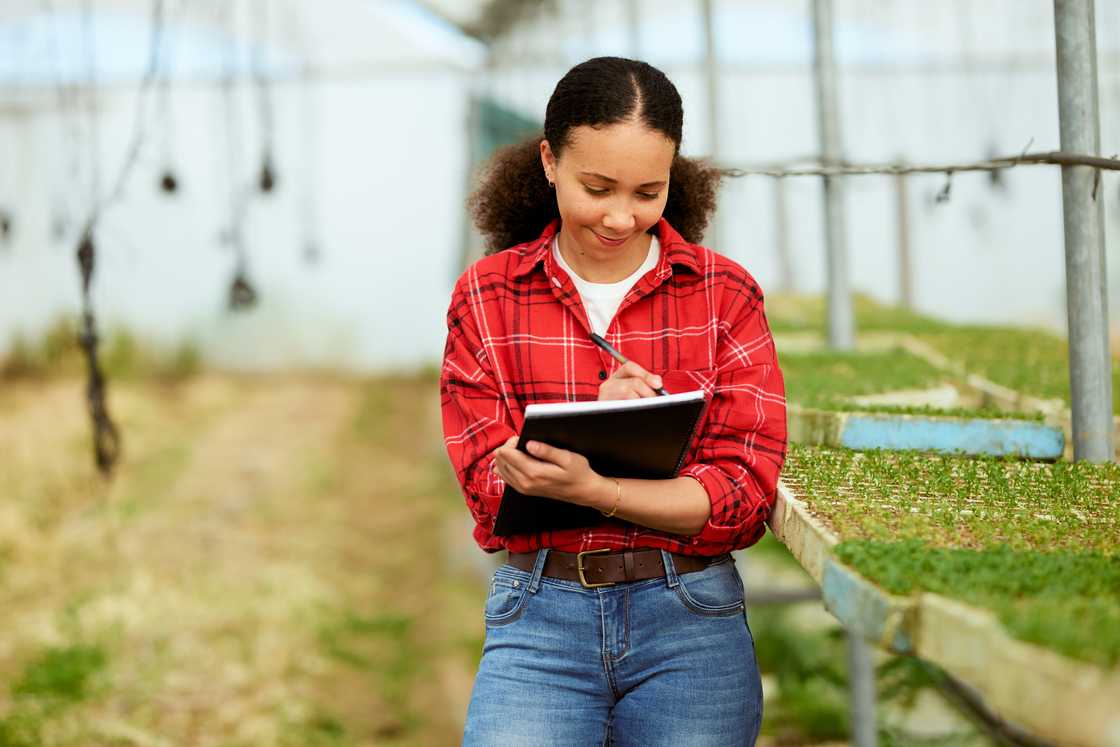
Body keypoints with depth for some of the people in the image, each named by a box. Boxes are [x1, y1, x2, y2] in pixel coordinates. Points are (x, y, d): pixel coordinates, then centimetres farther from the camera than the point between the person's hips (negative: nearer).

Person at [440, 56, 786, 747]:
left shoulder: (725, 295, 4)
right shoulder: (487, 296, 6)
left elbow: (741, 494, -4)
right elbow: (490, 489, 2)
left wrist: (592, 489, -20)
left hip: (689, 619, 1)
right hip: (539, 619, 0)